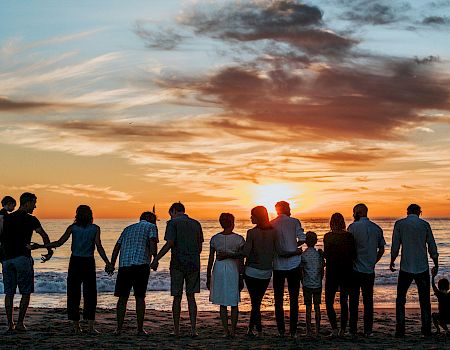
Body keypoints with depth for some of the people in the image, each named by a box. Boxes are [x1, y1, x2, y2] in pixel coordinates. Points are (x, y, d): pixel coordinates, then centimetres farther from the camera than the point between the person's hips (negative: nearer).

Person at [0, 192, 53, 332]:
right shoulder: (30, 219, -4)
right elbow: (44, 235, -15)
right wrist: (50, 251, -5)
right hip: (23, 258, -5)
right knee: (26, 293, 3)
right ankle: (20, 323, -1)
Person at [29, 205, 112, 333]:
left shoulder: (72, 228, 1)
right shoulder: (95, 228, -1)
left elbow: (59, 243, -6)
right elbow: (99, 247, -8)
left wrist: (39, 246, 0)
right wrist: (107, 263, -5)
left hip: (75, 262, 1)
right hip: (89, 263, -1)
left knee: (73, 294, 8)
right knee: (90, 295, 4)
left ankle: (76, 326, 8)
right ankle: (90, 326, -2)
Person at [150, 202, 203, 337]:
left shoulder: (173, 223, -4)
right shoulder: (196, 224, 11)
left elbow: (169, 243, -15)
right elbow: (200, 246, 13)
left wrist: (156, 259, -11)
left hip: (178, 264, -4)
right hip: (194, 264, 4)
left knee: (177, 297, 5)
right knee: (191, 297, 9)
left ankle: (176, 330, 9)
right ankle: (193, 329, 2)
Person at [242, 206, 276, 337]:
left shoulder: (251, 232, -13)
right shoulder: (273, 232, 1)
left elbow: (245, 252, -17)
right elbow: (275, 251, 6)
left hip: (252, 271, -4)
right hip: (267, 272, 4)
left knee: (255, 302, 2)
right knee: (257, 301, 14)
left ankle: (259, 331, 0)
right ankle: (250, 328, 21)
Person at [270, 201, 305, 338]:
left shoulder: (271, 224, 2)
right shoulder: (294, 222, -3)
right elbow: (302, 239, -9)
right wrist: (294, 247, 7)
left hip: (278, 266, 1)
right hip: (293, 265, -1)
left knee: (278, 299, 9)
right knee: (294, 299, 6)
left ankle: (281, 330, 8)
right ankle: (293, 331, 4)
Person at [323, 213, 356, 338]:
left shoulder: (328, 236, -9)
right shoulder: (349, 236, -2)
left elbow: (326, 255, -10)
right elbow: (354, 255, -1)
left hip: (332, 271, -3)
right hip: (347, 271, 3)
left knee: (329, 302, 6)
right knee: (344, 302, 12)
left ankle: (334, 329, -9)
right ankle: (343, 330, 11)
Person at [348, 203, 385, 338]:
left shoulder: (353, 227, -9)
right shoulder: (377, 228, 6)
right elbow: (382, 249, 11)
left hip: (355, 270, -4)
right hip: (370, 271, 4)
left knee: (354, 301, 3)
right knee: (368, 301, 9)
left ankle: (353, 330, 5)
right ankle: (368, 330, 11)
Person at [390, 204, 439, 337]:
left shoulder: (399, 224, -1)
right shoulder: (425, 225, 2)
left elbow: (395, 246, -2)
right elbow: (432, 247, 4)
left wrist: (392, 262, 13)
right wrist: (436, 265, 15)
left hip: (406, 268, -1)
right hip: (423, 268, 1)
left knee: (400, 299, 7)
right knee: (424, 300, 8)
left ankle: (400, 330, 2)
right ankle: (426, 330, 6)